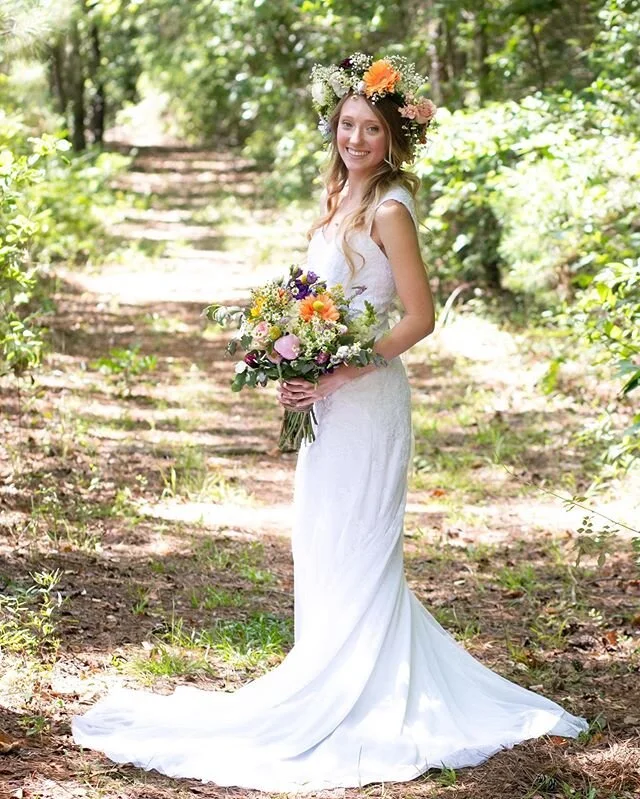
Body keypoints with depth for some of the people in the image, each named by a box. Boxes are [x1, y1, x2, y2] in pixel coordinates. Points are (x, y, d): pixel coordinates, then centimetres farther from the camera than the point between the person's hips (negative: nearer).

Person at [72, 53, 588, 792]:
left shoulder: (388, 210, -15)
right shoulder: (341, 199, 11)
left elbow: (420, 317, -17)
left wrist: (338, 376, -18)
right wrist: (298, 373, 4)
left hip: (365, 400, -9)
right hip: (329, 399, 9)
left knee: (353, 553, -1)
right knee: (321, 546, 14)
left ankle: (347, 705, 8)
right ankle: (347, 691, 24)